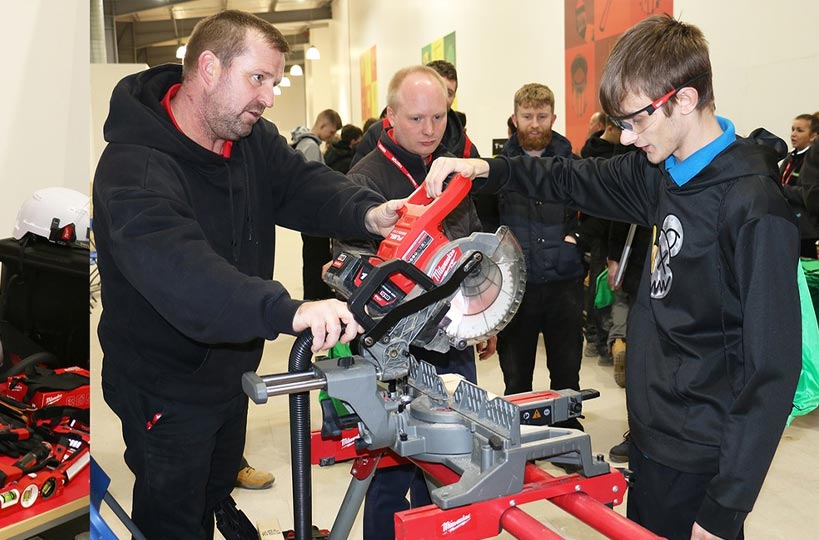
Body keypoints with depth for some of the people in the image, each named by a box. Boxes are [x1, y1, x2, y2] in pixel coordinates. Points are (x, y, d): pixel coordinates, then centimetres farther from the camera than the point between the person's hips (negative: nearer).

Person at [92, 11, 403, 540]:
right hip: (166, 390, -7)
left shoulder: (253, 138, -4)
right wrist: (289, 311, -61)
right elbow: (175, 267, -48)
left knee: (216, 492, 30)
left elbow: (303, 181, -14)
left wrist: (367, 213, -36)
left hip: (231, 370, 8)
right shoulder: (134, 167, -32)